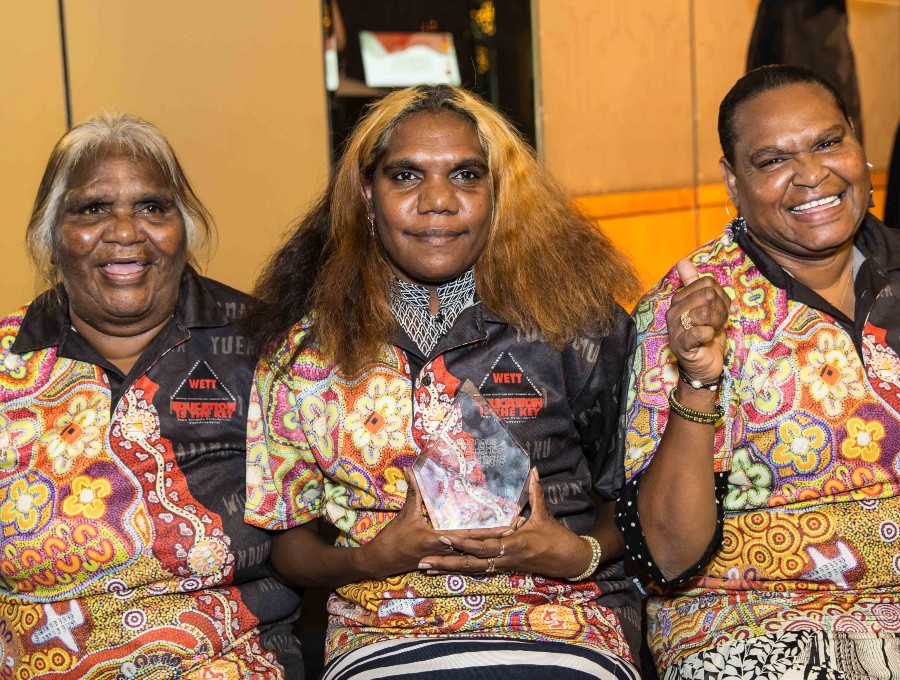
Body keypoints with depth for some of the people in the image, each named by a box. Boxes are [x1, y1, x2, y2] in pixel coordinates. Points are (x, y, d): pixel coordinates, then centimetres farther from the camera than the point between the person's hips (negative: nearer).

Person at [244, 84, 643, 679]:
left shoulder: (576, 325, 7)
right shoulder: (306, 351, 9)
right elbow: (288, 546, 13)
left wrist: (575, 555, -8)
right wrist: (376, 557, -6)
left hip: (556, 624, 0)